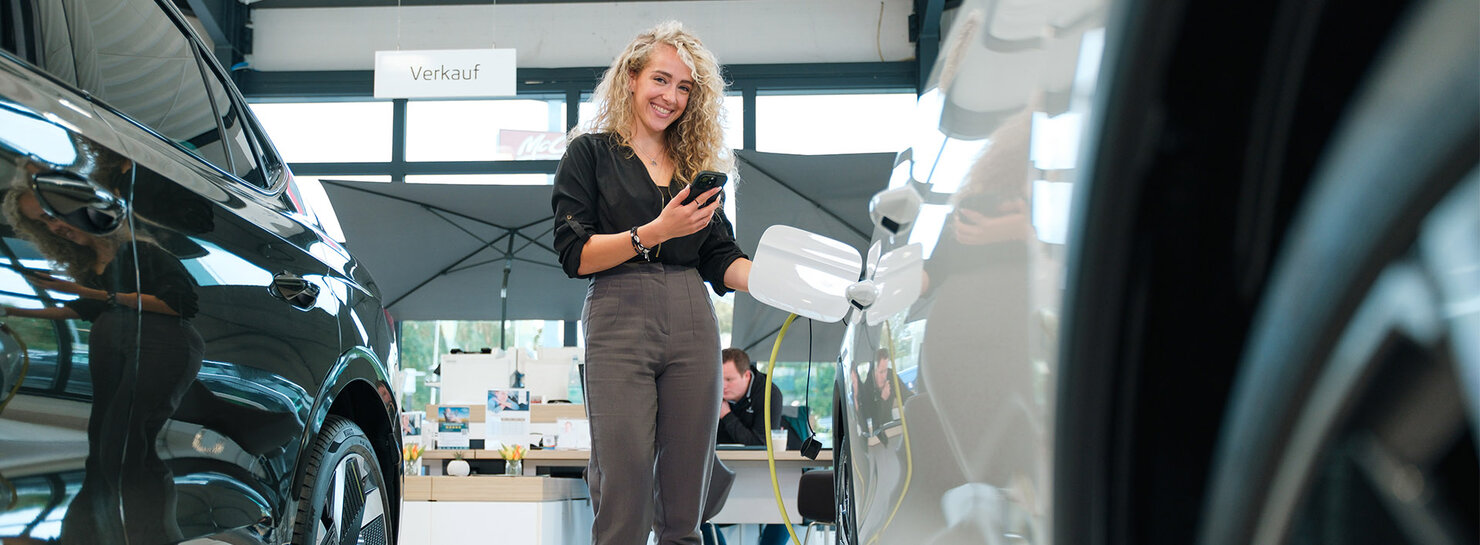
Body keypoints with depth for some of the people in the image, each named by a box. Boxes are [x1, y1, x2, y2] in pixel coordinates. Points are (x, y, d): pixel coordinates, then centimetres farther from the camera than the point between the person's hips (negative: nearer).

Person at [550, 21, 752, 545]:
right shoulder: (591, 152, 7)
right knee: (623, 493, -6)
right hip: (619, 324, -4)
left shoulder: (698, 163, 19)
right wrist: (655, 232, -13)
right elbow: (575, 255, -2)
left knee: (684, 496, 4)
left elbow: (721, 260, 14)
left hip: (692, 324, 4)